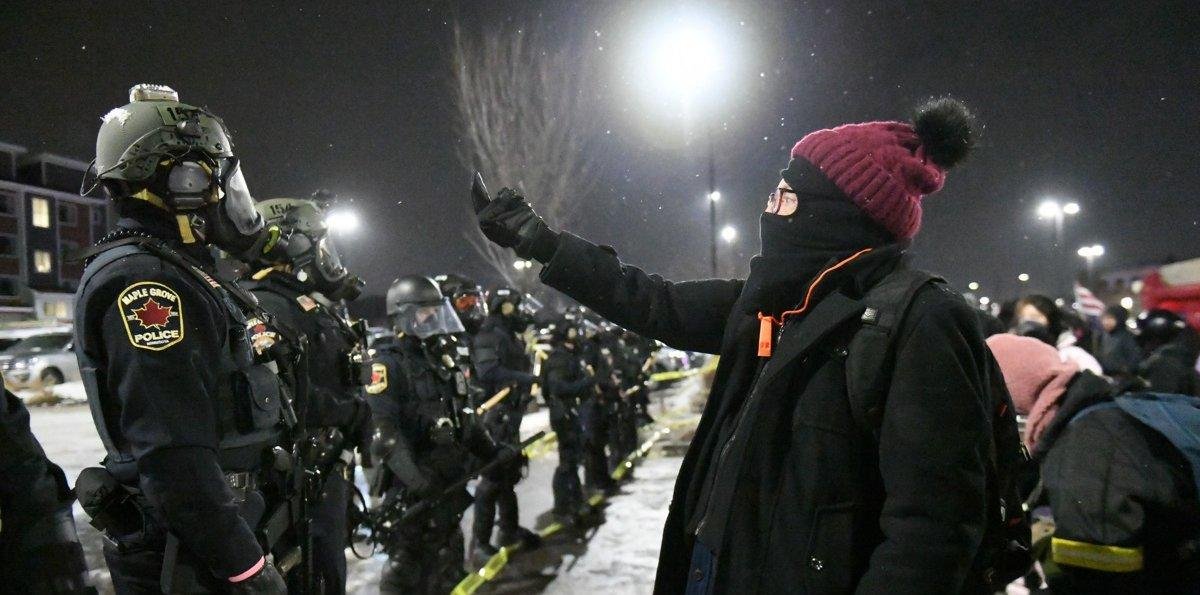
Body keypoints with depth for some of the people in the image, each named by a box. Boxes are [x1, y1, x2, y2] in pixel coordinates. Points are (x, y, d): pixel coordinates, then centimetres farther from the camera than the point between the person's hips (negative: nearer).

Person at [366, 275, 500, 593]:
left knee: (448, 564, 16)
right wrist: (416, 478, -31)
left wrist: (494, 455, 14)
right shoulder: (389, 362, -11)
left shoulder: (444, 357, 15)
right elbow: (384, 430, -22)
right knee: (405, 566, -1)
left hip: (447, 480, 8)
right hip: (411, 487, -8)